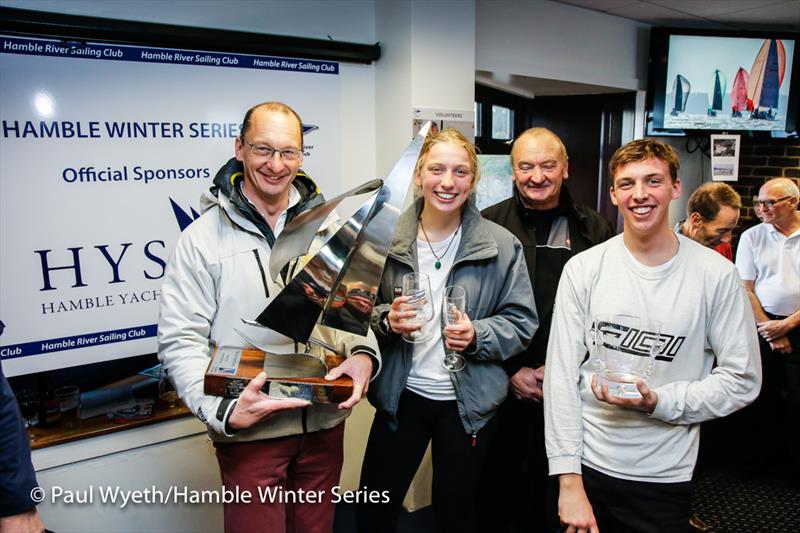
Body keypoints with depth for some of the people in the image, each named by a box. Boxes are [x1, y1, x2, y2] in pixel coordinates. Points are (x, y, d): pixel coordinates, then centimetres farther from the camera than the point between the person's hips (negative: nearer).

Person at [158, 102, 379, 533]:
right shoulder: (203, 237, -8)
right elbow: (181, 339, -9)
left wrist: (363, 353, -11)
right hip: (249, 432, -3)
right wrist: (222, 410, -21)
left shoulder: (327, 225, 3)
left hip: (325, 423, 4)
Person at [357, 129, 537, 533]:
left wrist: (478, 336, -22)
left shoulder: (502, 245, -8)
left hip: (469, 402, -1)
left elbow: (522, 322, -4)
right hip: (400, 395, 1)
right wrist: (387, 320, -19)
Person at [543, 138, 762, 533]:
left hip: (665, 479, 0)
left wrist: (657, 402, -17)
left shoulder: (715, 274, -6)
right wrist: (569, 482, -9)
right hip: (586, 466, 1)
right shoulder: (583, 269, -6)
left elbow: (742, 380, -2)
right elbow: (561, 377, -7)